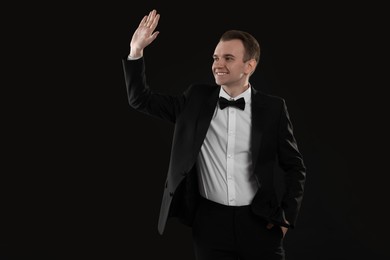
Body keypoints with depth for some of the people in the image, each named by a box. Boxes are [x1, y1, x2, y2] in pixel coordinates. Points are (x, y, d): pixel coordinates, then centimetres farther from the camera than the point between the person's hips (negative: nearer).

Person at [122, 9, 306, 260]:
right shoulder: (197, 98, 3)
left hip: (259, 222, -1)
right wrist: (136, 52, -7)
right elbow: (142, 100, 4)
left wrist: (287, 216, -1)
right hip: (211, 222, 2)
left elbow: (295, 166, 5)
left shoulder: (273, 107, -1)